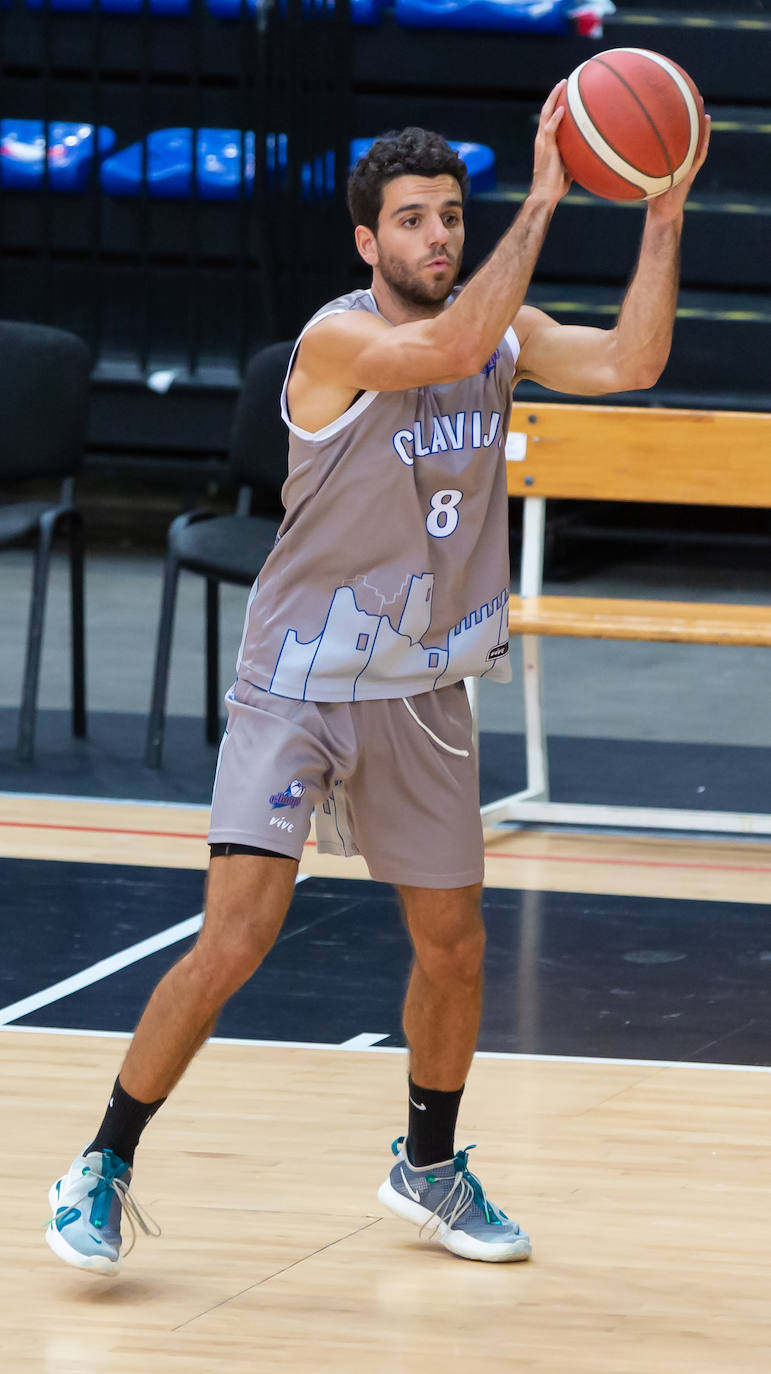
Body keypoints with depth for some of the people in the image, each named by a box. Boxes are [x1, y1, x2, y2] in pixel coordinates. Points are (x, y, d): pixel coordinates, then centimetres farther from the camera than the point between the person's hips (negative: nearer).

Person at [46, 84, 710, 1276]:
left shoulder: (505, 335, 3)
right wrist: (541, 204, -36)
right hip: (298, 684, -6)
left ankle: (430, 1168, 34)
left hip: (423, 691, 6)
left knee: (454, 948, 12)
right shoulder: (339, 340, -18)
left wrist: (662, 220, -18)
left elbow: (629, 362, -8)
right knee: (237, 936, -16)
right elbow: (451, 346, -36)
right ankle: (103, 1170, -4)